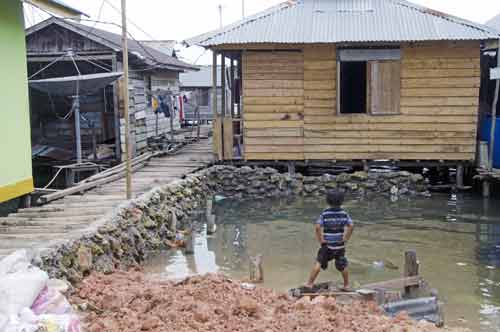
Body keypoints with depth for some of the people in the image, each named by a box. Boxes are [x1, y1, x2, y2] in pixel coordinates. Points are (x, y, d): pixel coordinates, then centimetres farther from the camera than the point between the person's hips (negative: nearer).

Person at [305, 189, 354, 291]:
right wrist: (346, 238, -2)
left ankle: (310, 283, 1)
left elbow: (317, 227, -19)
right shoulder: (344, 213, -2)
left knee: (319, 263, 4)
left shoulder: (325, 213, -10)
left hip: (327, 245, -2)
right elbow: (351, 226, -11)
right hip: (340, 245, 2)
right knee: (342, 265, 17)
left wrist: (321, 240, -9)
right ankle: (346, 285, 25)